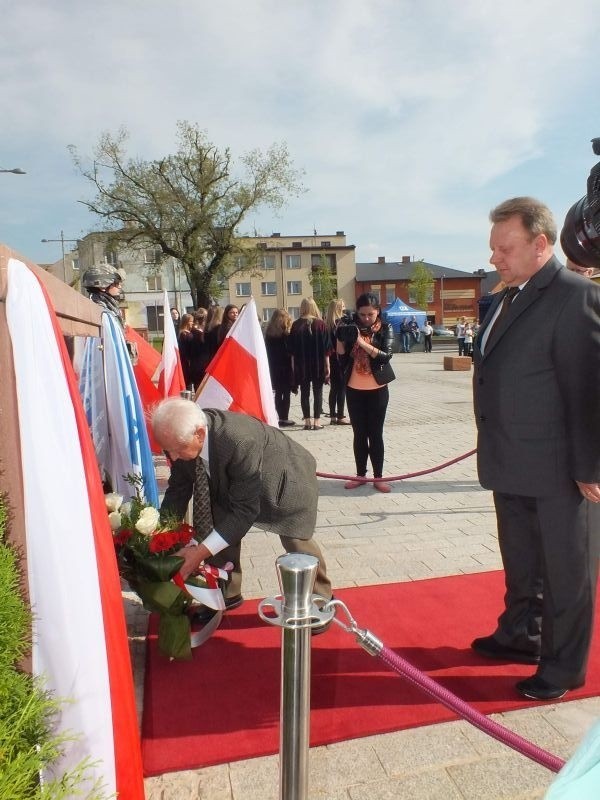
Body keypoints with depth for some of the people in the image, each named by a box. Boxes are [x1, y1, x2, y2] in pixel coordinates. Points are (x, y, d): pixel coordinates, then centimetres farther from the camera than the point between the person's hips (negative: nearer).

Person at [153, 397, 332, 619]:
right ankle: (227, 594, 22)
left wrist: (202, 551, -38)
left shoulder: (239, 442, -45)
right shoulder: (181, 438, -25)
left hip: (286, 478, -6)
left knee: (296, 542, 0)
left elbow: (244, 509, -38)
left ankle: (321, 598, 26)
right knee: (222, 529, -1)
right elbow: (178, 489, -8)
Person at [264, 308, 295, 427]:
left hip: (273, 368, 5)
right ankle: (284, 418, -1)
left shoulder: (268, 333, 5)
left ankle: (281, 418, 10)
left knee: (278, 393, 9)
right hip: (285, 368, -5)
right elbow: (290, 351, -12)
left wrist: (271, 366, 13)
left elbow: (267, 351, 8)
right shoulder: (285, 334, -12)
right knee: (286, 393, 0)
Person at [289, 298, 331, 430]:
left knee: (304, 393, 8)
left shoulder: (296, 325, -3)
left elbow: (292, 349, 0)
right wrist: (327, 365, -1)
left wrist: (294, 365, 7)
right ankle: (317, 421, 3)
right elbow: (326, 347, -6)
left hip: (301, 365, 1)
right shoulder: (320, 324, -5)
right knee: (317, 392, 5)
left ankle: (307, 421, 9)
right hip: (318, 364, -1)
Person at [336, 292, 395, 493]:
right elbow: (342, 359, 0)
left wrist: (362, 342, -26)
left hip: (377, 390, -2)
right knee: (359, 434, 9)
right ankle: (360, 474, 18)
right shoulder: (352, 329, 2)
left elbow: (386, 356, -17)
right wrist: (340, 339, -16)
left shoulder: (385, 329, -3)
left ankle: (378, 477, 10)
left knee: (375, 434, 2)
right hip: (354, 390, 2)